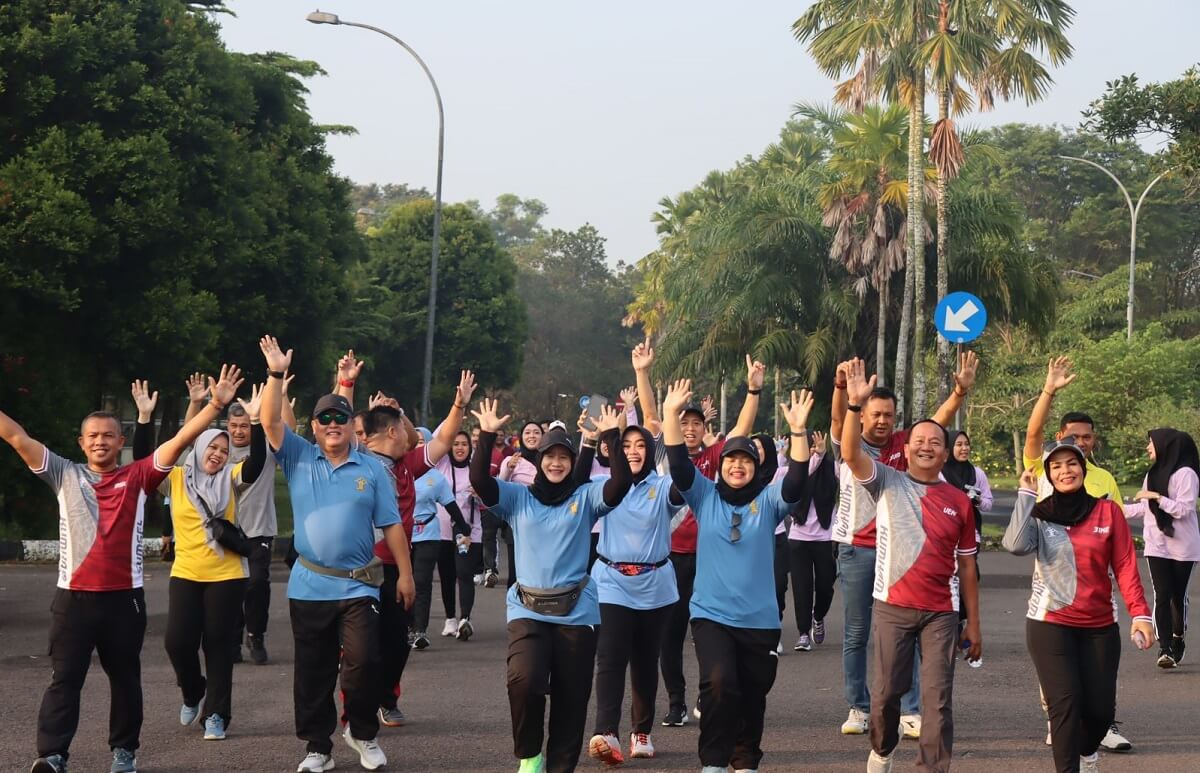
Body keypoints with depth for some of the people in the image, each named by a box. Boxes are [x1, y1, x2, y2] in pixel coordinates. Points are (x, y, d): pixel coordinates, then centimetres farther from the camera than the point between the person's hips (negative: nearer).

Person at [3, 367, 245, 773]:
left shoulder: (137, 477, 4)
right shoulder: (65, 475, 6)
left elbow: (181, 440, -3)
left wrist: (215, 404, -11)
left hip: (124, 596, 0)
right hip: (74, 596, 0)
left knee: (125, 678, 11)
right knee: (64, 678, -3)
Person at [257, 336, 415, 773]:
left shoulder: (371, 470, 4)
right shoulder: (299, 459, 5)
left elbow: (391, 524, 5)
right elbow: (271, 422, -7)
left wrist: (405, 573, 1)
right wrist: (277, 375, -17)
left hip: (358, 586, -1)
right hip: (309, 586, 1)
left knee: (363, 662, -10)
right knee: (313, 671, 6)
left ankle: (362, 733, 13)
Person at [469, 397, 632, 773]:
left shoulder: (585, 497, 6)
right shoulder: (517, 497, 7)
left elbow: (621, 482, -10)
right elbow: (479, 480, -7)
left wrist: (611, 437, -17)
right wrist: (487, 436, -16)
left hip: (576, 611, 1)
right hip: (527, 609, -1)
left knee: (571, 697, 4)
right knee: (524, 681, -22)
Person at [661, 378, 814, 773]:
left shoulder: (768, 501, 3)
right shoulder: (705, 496, 3)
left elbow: (796, 480, -14)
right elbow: (678, 463, -8)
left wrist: (798, 430, -27)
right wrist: (671, 413, -20)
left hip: (760, 619, 1)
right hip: (711, 614, -1)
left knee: (752, 696, 10)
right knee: (719, 683, -21)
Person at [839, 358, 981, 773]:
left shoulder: (959, 502, 5)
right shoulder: (887, 483, 0)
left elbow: (966, 565, 9)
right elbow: (851, 453, -18)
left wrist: (973, 623, 8)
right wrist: (855, 403, -31)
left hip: (940, 613, 1)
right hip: (892, 607, -1)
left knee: (938, 697, -1)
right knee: (885, 692, 6)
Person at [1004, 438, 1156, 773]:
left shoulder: (1108, 511, 2)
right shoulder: (1039, 514, 0)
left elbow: (1125, 565, -1)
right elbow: (1016, 545, -20)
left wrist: (1140, 613, -11)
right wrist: (1026, 493, -12)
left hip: (1100, 626, 2)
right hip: (1050, 624, -2)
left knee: (1101, 707, 4)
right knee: (1065, 701, -12)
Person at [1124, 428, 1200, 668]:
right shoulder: (1153, 474, 11)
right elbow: (1145, 508, 21)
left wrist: (1157, 497, -20)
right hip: (1157, 546, 4)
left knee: (1178, 596, 4)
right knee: (1162, 596, -7)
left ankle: (1177, 641, 25)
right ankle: (1165, 648, -11)